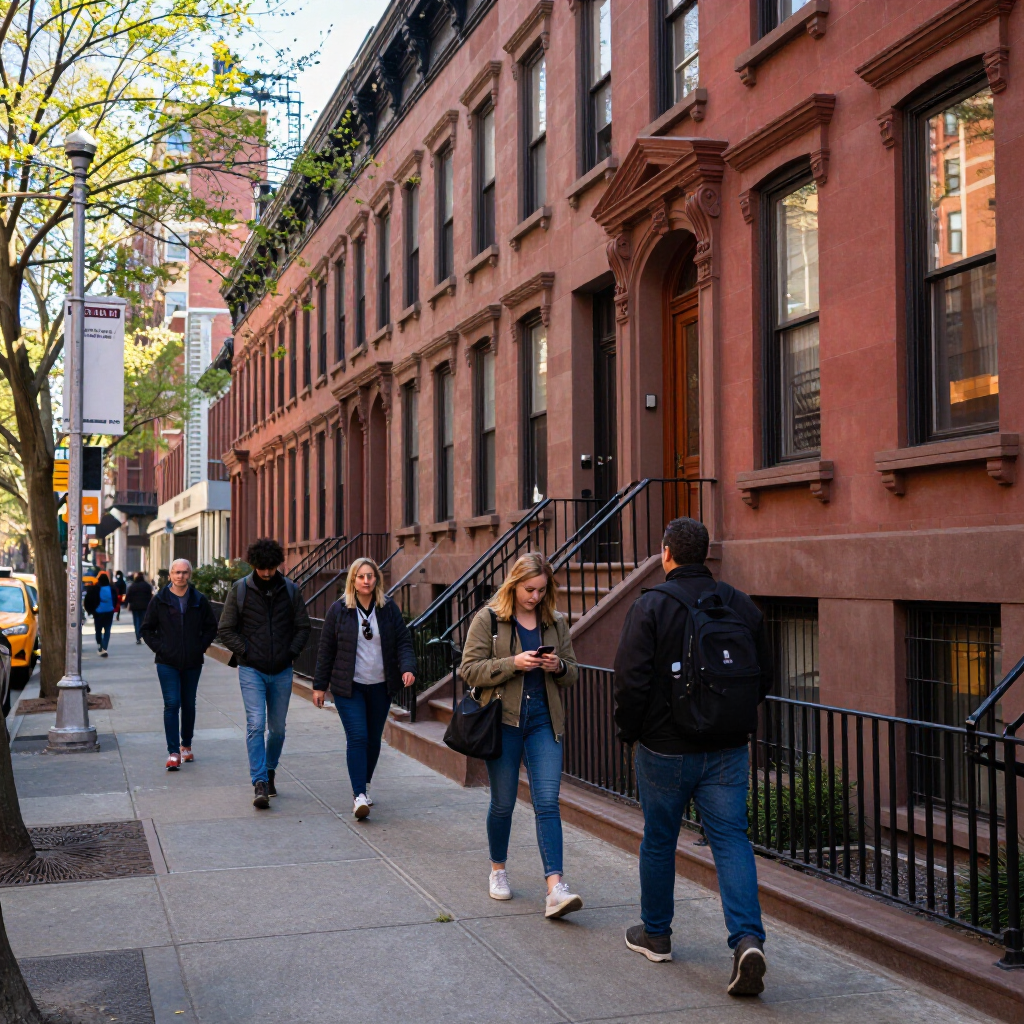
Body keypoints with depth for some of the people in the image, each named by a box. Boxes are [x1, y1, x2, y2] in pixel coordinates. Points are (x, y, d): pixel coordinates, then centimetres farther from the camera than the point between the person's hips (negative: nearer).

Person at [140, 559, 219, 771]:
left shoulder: (199, 601, 3)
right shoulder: (159, 601, 1)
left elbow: (211, 627, 11)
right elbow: (146, 629, 7)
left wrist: (201, 646, -1)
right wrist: (159, 648, -5)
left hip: (192, 662, 2)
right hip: (167, 663, -2)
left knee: (189, 705, 12)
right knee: (172, 704, -10)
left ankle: (186, 745, 29)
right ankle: (173, 753, -11)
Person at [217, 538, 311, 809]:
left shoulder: (290, 589, 3)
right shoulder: (240, 590, -2)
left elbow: (303, 627, 9)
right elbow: (225, 630, 2)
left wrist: (291, 652, -3)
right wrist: (245, 652, -8)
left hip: (282, 671, 2)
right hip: (251, 670, -2)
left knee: (277, 728, 10)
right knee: (256, 724, -14)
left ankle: (270, 770, 32)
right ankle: (260, 783, -13)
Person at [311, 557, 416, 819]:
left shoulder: (389, 608, 3)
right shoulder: (339, 610, -1)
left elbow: (403, 641, 3)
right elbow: (326, 650, 3)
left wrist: (408, 668, -16)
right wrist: (319, 685, 3)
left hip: (380, 687, 3)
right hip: (348, 687, -3)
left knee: (374, 739, 10)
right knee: (357, 737, -13)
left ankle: (364, 784, 31)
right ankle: (359, 795, -14)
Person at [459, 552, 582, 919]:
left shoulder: (555, 622, 8)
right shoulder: (489, 619, -3)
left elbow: (572, 674, 15)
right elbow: (469, 669, -8)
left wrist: (558, 666, -9)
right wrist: (513, 663, -20)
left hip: (543, 720, 2)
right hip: (503, 720, -2)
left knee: (547, 801, -8)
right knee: (503, 803, 9)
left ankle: (555, 888, -13)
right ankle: (498, 871, 31)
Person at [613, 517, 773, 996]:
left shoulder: (650, 606, -11)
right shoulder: (742, 606, 4)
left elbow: (632, 681, -14)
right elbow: (763, 676, 10)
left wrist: (628, 730, 2)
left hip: (665, 750, -3)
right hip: (728, 750, 3)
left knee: (659, 840, 13)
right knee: (731, 838, 3)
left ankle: (655, 934, 29)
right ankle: (747, 938, -13)